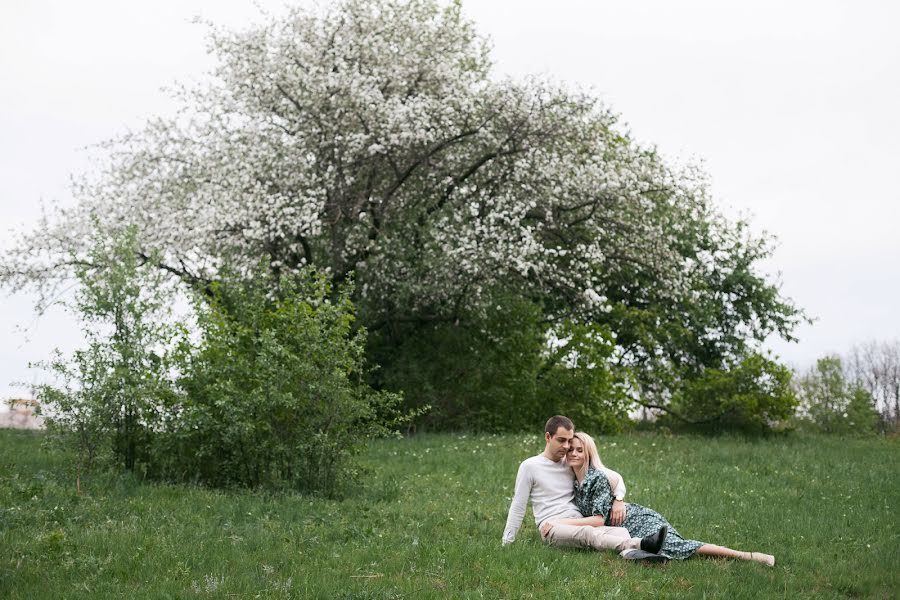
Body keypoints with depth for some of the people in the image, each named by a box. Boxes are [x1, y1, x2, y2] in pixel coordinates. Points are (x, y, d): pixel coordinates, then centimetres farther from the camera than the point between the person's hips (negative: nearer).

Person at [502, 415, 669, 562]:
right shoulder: (529, 466, 5)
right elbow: (518, 507, 7)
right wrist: (507, 544, 3)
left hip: (578, 524, 5)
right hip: (551, 528, -5)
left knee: (621, 531, -28)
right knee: (587, 532, -38)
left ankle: (631, 554, -63)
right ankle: (640, 544, -60)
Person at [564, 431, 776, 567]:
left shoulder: (598, 478, -20)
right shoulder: (573, 481, 7)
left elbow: (598, 519, -22)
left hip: (639, 522, -9)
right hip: (626, 529, 9)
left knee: (679, 547, -23)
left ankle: (748, 556, -20)